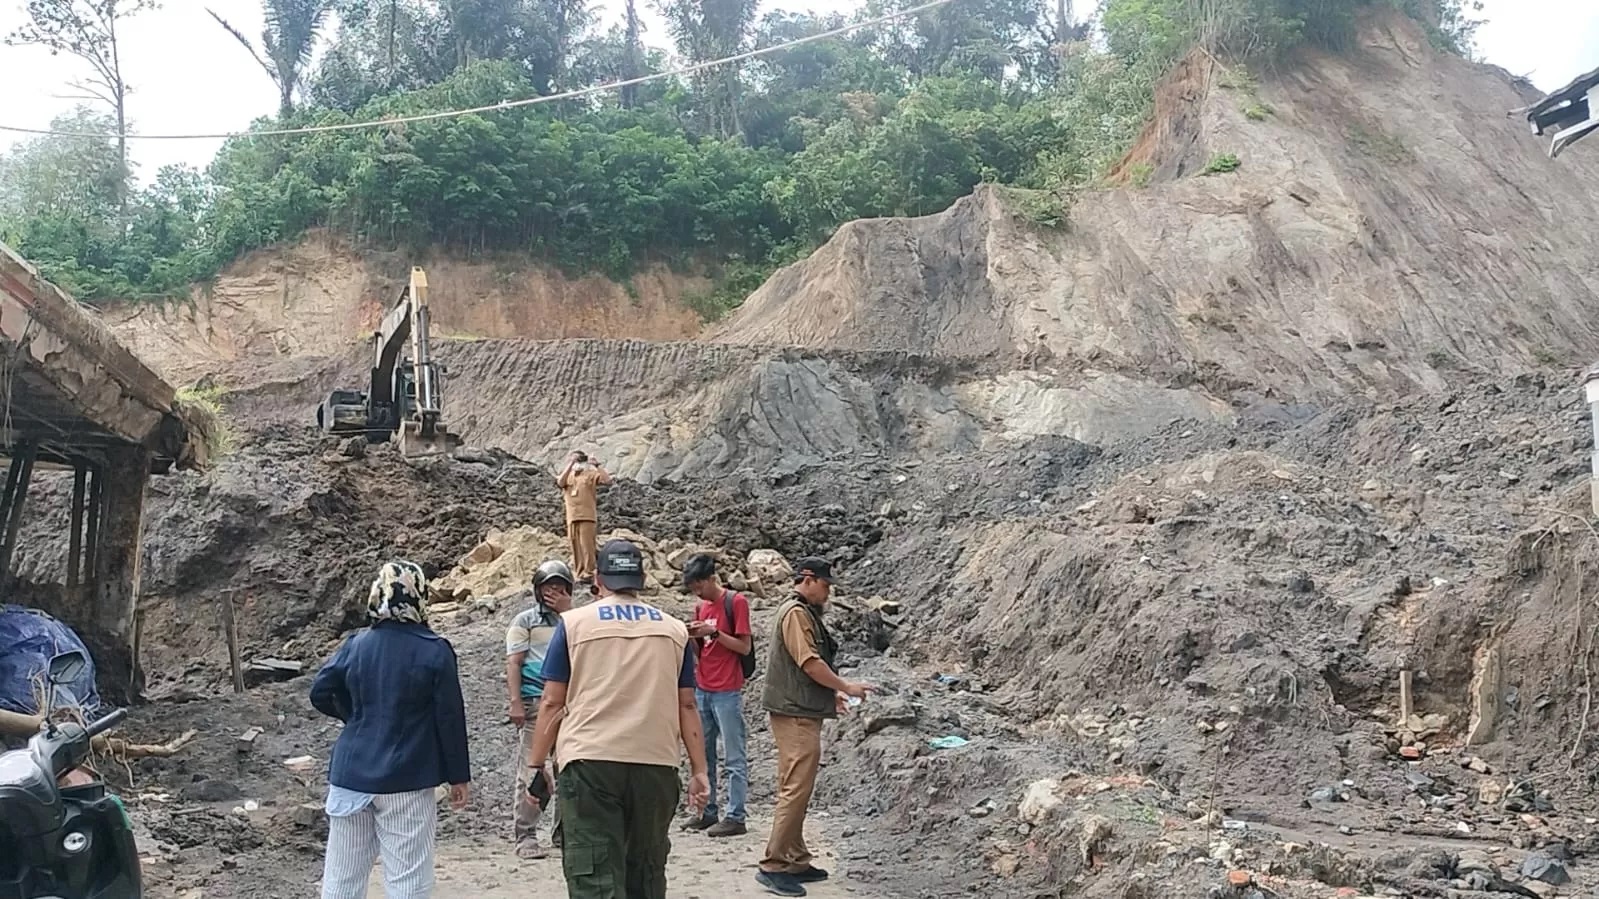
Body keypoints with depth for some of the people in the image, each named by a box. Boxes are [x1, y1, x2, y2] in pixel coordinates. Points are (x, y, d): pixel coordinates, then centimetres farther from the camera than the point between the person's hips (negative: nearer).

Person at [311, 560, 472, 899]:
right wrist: (459, 776, 0)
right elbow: (450, 718, -9)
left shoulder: (356, 645, 2)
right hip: (406, 781, -4)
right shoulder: (434, 651, -10)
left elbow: (321, 693, 8)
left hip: (351, 775, 5)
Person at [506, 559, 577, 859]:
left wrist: (568, 611, -5)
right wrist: (515, 702, -11)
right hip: (535, 702, -4)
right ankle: (525, 837, -1)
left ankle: (563, 830, 17)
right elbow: (513, 662, -1)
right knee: (530, 773, -5)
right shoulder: (525, 620, 7)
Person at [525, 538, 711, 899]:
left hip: (589, 761, -3)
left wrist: (537, 764, 9)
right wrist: (699, 770, 12)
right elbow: (686, 706, 9)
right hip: (656, 764, 3)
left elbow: (553, 703, 2)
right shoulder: (674, 629, 10)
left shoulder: (574, 623, 4)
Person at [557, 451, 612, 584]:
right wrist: (571, 464, -14)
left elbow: (607, 479, -11)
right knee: (575, 546, 6)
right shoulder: (567, 476, 14)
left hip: (587, 516, -4)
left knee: (586, 544, -11)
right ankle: (580, 573, 10)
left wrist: (597, 466, -12)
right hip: (572, 517, 4)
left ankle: (588, 573, -12)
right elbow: (560, 482, -11)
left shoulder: (590, 474, 4)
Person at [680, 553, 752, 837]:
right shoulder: (701, 606, 14)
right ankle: (706, 812, 19)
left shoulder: (736, 602, -7)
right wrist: (692, 636, -1)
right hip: (702, 690, 8)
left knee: (734, 758, -2)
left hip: (727, 692, -8)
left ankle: (735, 817, 1)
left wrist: (714, 632, -19)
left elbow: (745, 647, -10)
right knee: (703, 755, 11)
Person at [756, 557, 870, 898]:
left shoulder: (805, 613, 18)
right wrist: (845, 687, -10)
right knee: (796, 790, -10)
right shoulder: (796, 612, -14)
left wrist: (832, 693, 17)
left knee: (796, 790, 13)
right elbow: (810, 663, -19)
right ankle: (773, 866, -6)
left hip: (802, 713, 11)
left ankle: (795, 861, 19)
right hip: (796, 716, -11)